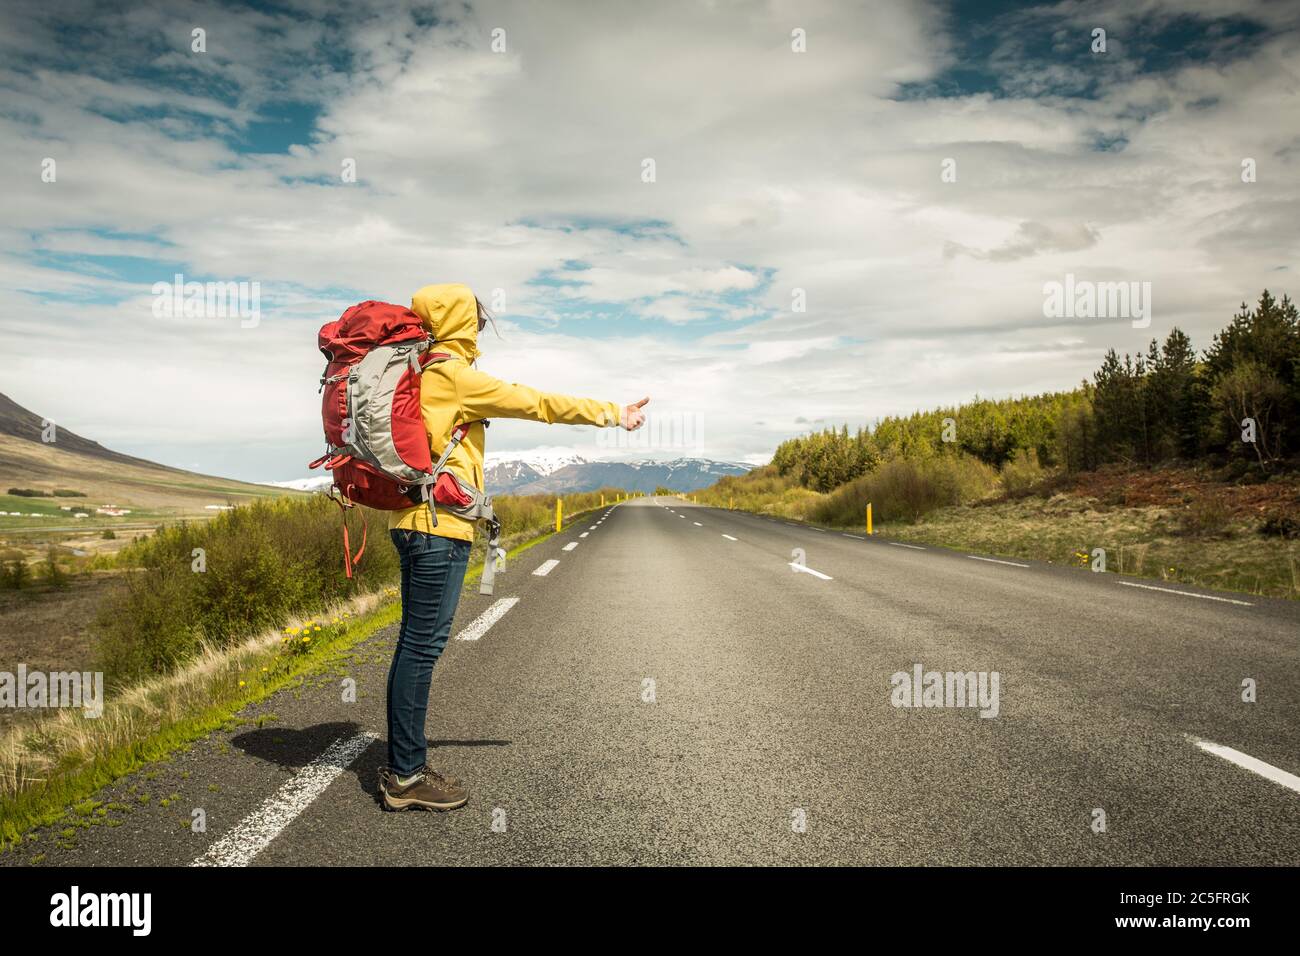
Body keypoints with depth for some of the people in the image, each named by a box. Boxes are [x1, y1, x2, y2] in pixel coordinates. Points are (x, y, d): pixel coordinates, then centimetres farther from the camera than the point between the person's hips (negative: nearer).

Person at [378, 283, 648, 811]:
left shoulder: (417, 375, 16)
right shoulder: (454, 375, -11)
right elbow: (537, 404, -8)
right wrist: (612, 413, 0)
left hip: (416, 523, 10)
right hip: (439, 525, -10)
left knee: (415, 643, 12)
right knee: (423, 644, -6)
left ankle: (402, 767, 19)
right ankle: (406, 777, 0)